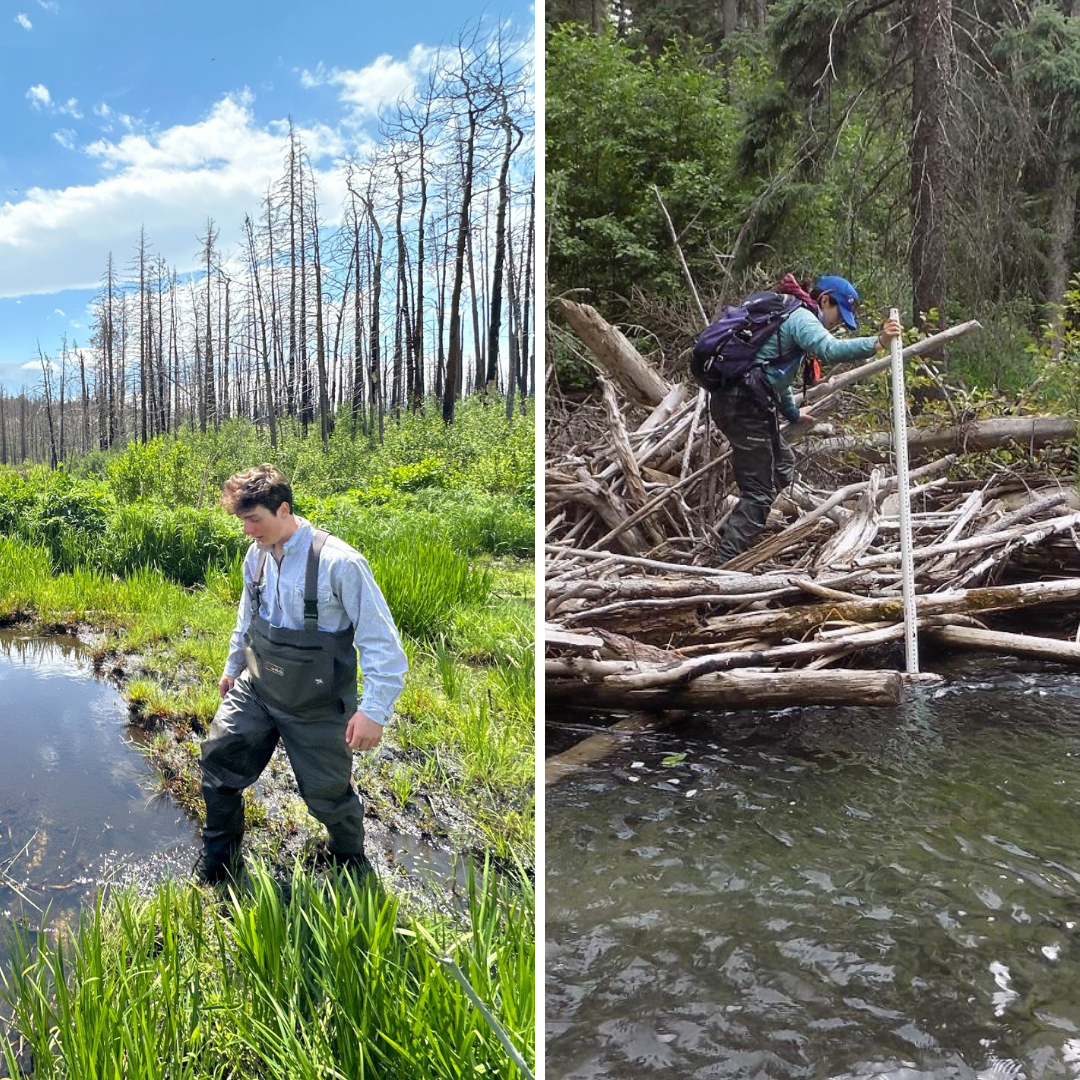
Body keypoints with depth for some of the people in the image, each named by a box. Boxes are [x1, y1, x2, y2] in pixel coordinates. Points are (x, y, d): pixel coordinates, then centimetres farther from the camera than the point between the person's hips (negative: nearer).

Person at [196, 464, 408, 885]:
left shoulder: (339, 562, -24)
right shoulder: (256, 556, -3)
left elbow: (381, 641, -23)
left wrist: (374, 710, -25)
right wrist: (232, 667, 27)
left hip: (317, 707, -5)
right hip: (255, 690, 6)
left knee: (328, 794, 7)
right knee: (218, 758, 5)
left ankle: (350, 862, 39)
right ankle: (218, 862, 31)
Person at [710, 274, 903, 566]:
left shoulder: (788, 314, 25)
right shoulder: (801, 317, -6)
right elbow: (830, 350, -28)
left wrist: (793, 413, 44)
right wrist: (877, 343, -32)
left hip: (734, 401, 10)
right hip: (745, 406, -10)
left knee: (783, 465, 22)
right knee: (760, 491, -7)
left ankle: (734, 532, 19)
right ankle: (724, 565, -9)